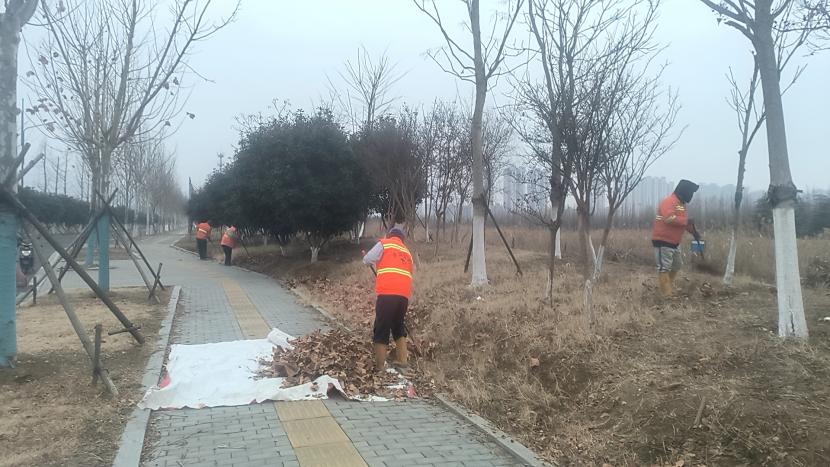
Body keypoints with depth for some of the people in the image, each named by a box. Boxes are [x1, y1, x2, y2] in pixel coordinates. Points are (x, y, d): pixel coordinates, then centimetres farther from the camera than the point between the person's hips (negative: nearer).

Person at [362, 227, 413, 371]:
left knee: (381, 329, 1)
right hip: (404, 295, 5)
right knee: (399, 327, 22)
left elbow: (367, 260, 4)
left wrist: (378, 262, 25)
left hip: (387, 293, -5)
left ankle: (380, 366, 1)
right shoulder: (407, 252, 26)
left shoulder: (384, 243, 9)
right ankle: (402, 360, 20)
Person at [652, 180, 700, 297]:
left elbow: (683, 221, 25)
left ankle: (670, 288, 33)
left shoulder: (681, 203, 13)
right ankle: (666, 295, -8)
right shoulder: (669, 202, -19)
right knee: (664, 268, -9)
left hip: (674, 242, 11)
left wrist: (694, 232, 16)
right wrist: (686, 220, -22)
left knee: (676, 266, 19)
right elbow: (670, 219, -33)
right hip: (663, 241, -11)